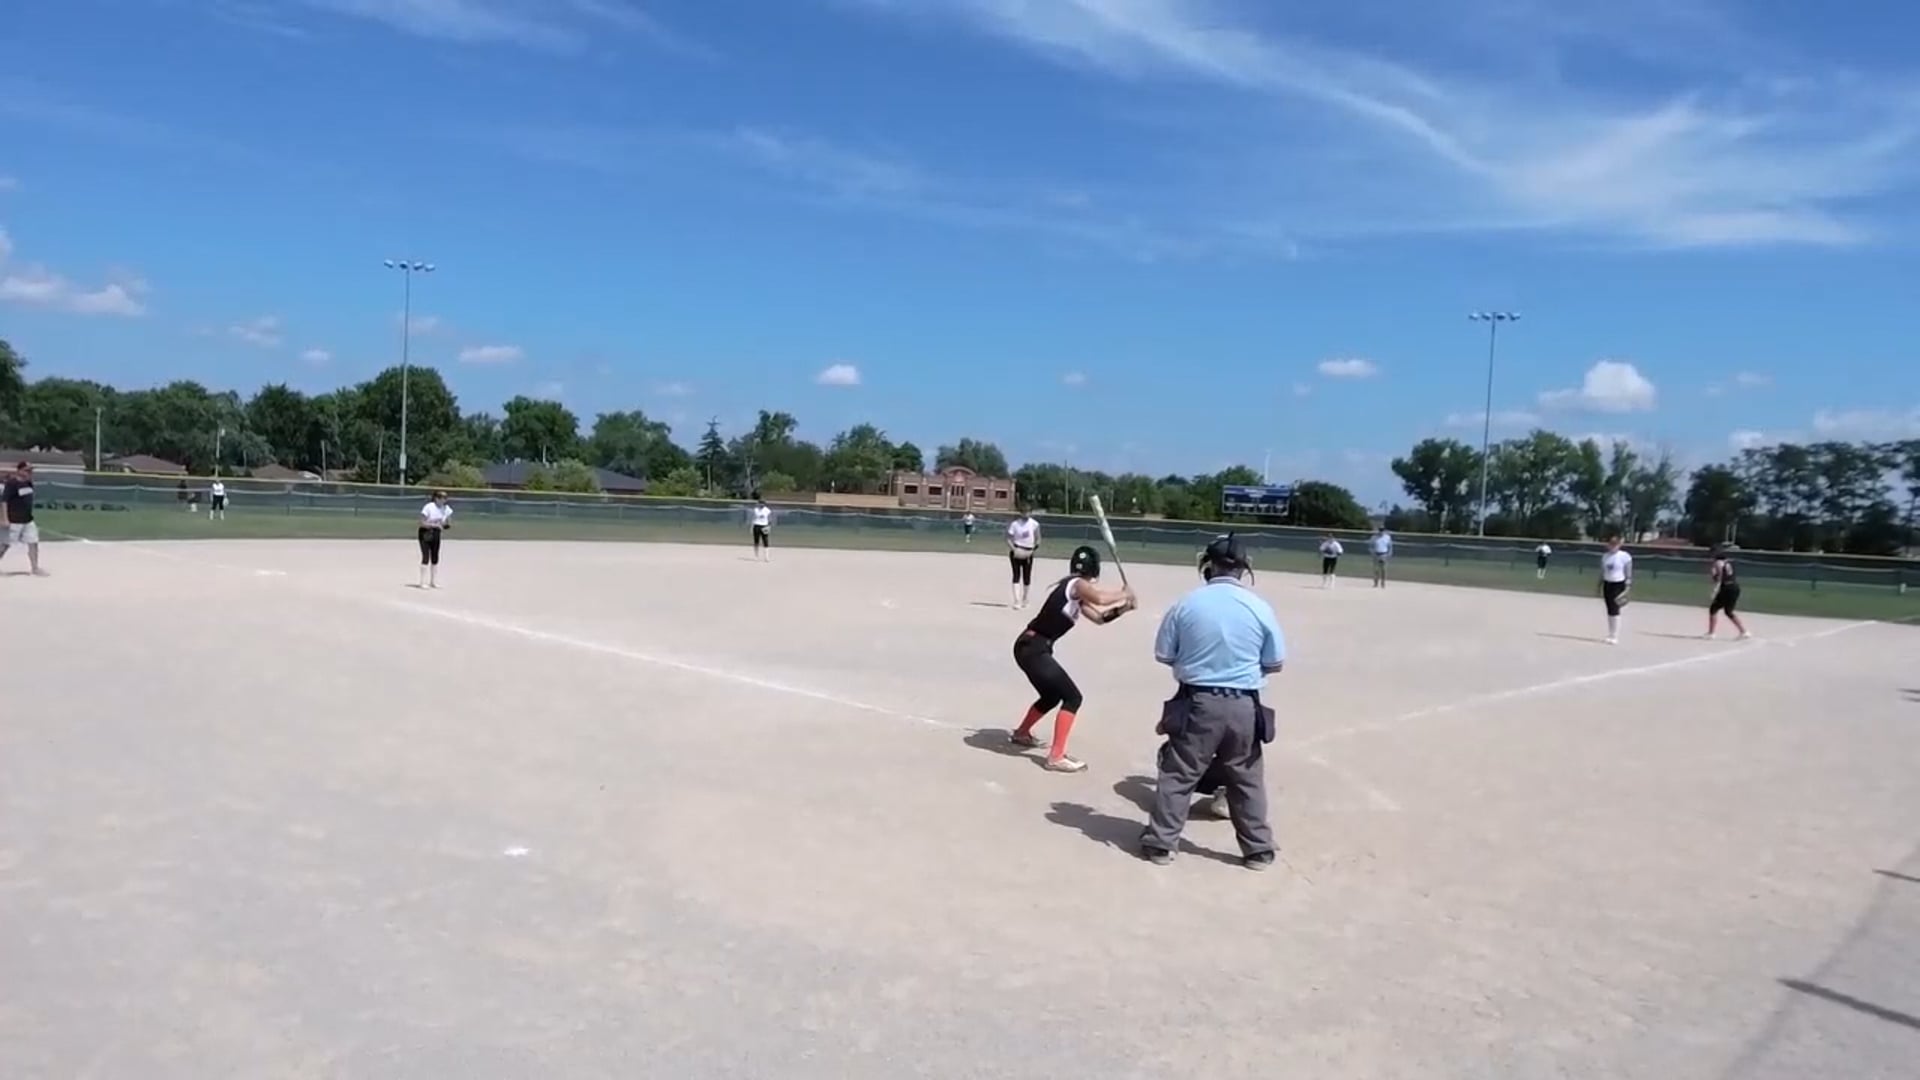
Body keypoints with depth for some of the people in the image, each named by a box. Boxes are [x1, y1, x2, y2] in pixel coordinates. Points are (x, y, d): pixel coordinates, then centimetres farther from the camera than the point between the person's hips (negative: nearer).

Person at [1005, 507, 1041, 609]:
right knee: (1016, 575, -10)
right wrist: (1013, 549, -18)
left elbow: (1038, 539, 3)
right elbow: (1009, 538, -4)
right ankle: (1017, 601, -14)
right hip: (1016, 553, -2)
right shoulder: (1015, 523, -5)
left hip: (1028, 554, 2)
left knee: (1027, 577, 8)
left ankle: (1024, 599, 29)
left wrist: (1033, 549, -9)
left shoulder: (1034, 524, -2)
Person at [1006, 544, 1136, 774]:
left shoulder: (1076, 592, 16)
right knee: (1072, 697, -10)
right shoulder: (1077, 584, -12)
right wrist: (1125, 593, -15)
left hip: (1031, 647, 10)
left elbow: (1098, 616, 21)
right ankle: (1056, 757, -11)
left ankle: (1021, 734, 47)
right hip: (1032, 649, -10)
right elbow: (1100, 598, -32)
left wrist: (1121, 607, 6)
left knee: (1052, 695, 28)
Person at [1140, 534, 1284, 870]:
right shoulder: (1260, 607, -5)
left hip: (1197, 703, -1)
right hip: (1243, 706, 1)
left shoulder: (1187, 603, -6)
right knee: (1247, 780, 16)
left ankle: (1160, 842, 15)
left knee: (1177, 775, 10)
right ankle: (1258, 849, 25)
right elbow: (1276, 664, 3)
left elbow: (1163, 655, 2)